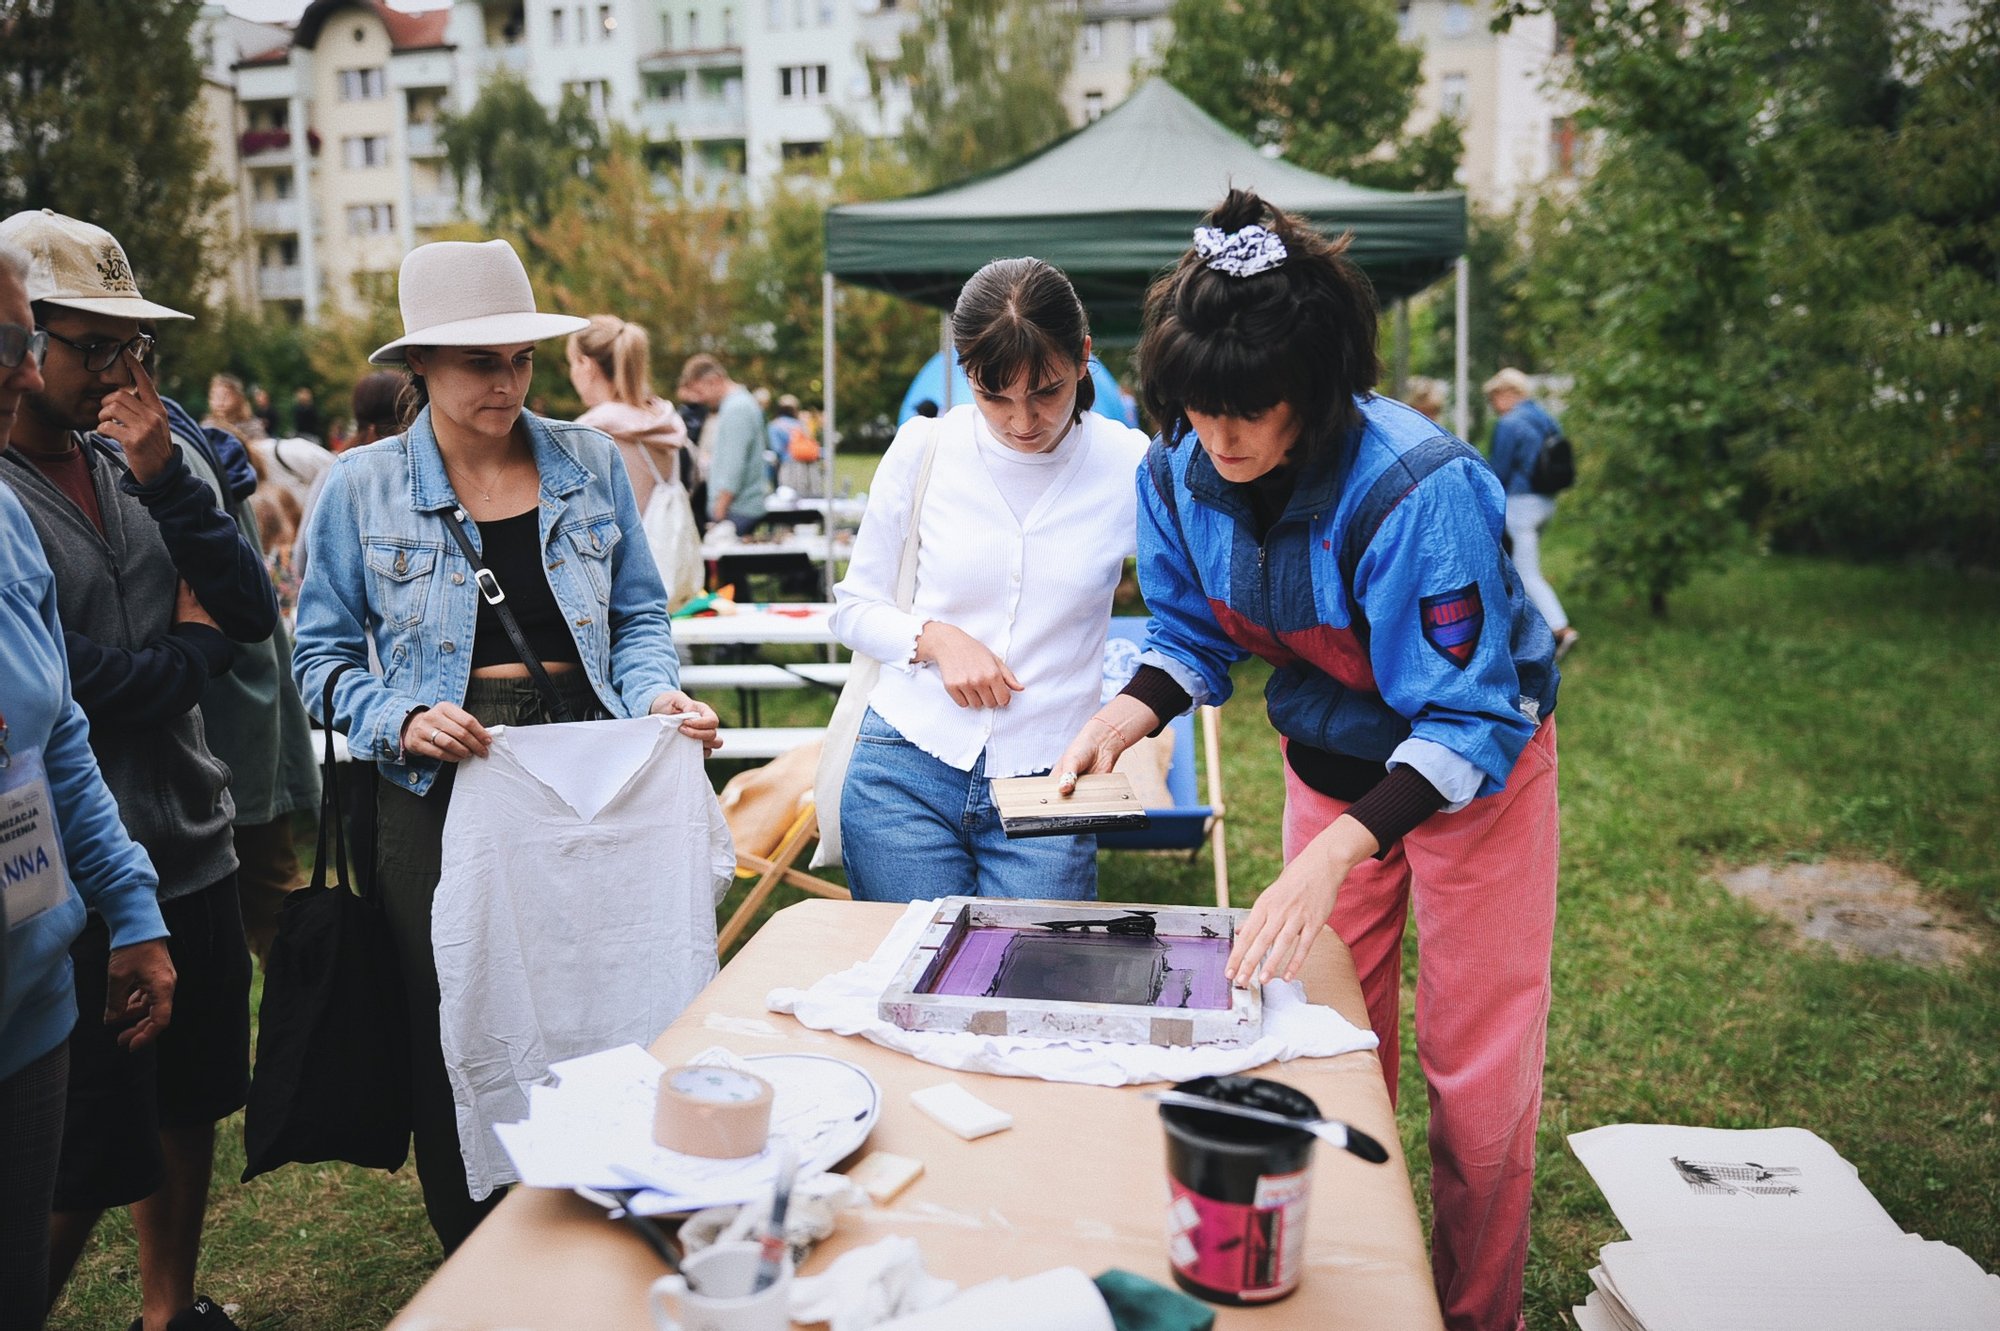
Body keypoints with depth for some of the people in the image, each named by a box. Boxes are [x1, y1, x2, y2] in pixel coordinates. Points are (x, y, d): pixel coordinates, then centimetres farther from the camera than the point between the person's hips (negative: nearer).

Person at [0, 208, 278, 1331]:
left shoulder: (127, 462, 7)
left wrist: (168, 477, -10)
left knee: (188, 1109, 20)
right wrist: (192, 649, -3)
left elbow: (253, 611, 2)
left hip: (194, 847, 7)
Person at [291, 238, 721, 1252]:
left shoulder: (589, 465, 5)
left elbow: (637, 618, 9)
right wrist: (401, 720, -15)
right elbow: (323, 652, 3)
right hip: (436, 790, -1)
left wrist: (658, 694, -10)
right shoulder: (361, 487, 1)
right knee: (453, 1036, 6)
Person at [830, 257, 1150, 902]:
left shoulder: (1131, 468, -3)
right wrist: (935, 638, -12)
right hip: (906, 773, 1)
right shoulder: (923, 449, -1)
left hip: (1046, 794, 0)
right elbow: (854, 607, 8)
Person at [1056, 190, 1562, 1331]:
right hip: (1329, 762, 5)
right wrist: (1129, 714, -24)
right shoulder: (1179, 474, -18)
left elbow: (1471, 724, -34)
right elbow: (1196, 632, -2)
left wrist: (1334, 855, -46)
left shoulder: (1418, 489, -36)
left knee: (1479, 1075, 3)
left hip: (1478, 767, -5)